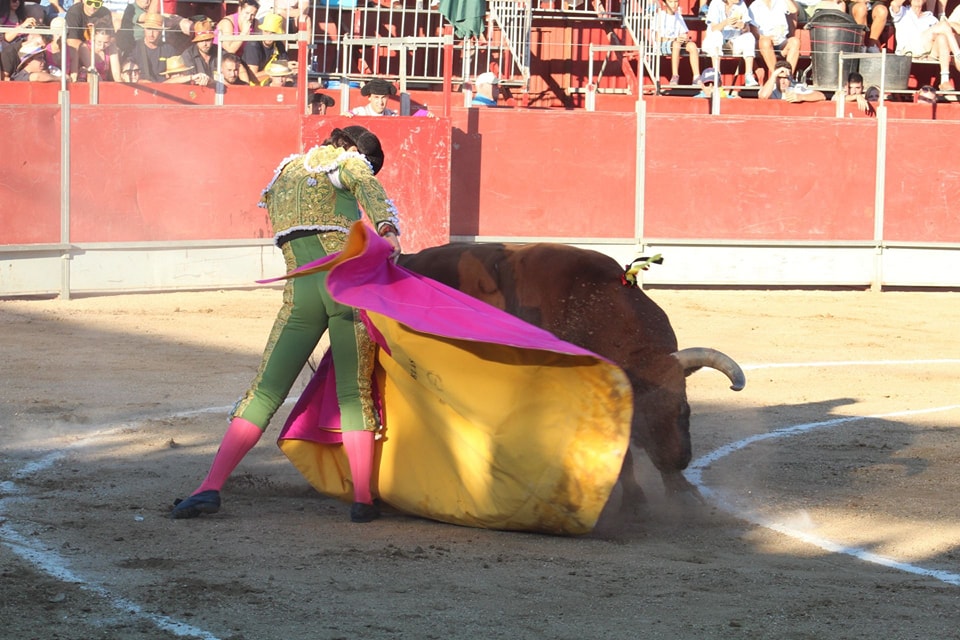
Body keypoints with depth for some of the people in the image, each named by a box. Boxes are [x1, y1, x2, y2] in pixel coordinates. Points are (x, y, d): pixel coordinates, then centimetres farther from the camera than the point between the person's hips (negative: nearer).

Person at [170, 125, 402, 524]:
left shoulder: (283, 177, 30)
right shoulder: (345, 161, 11)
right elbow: (371, 190, -12)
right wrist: (387, 228, -30)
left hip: (300, 293, 4)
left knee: (266, 391, 3)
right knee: (355, 393, 1)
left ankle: (210, 488, -7)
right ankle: (363, 499, -6)